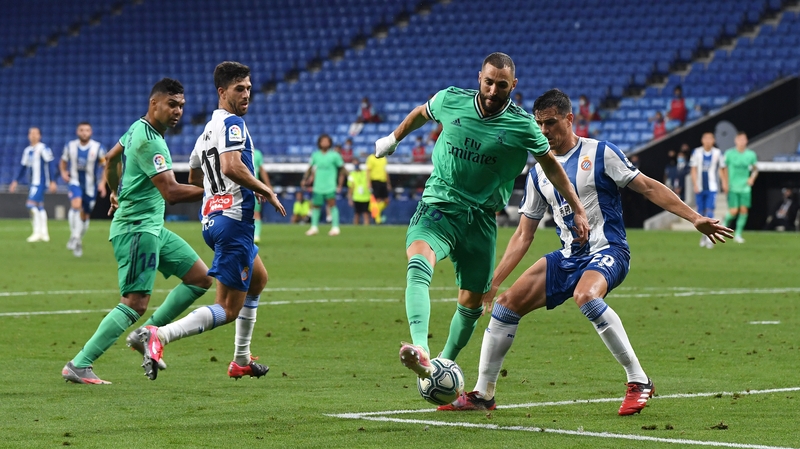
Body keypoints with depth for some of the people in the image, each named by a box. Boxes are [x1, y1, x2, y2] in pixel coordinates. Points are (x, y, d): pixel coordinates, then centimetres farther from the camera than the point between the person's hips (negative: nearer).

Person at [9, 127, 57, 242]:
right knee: (39, 207, 10)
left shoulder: (43, 149, -10)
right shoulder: (27, 150, 14)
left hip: (40, 182, -8)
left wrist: (52, 181, -15)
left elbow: (51, 165, -12)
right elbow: (23, 167, 22)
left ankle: (37, 232, -14)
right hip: (33, 182, 8)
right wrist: (16, 181, 20)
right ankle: (44, 233, 15)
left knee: (31, 204, -17)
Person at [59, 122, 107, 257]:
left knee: (85, 216, 10)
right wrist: (63, 172, -7)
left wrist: (103, 183, -13)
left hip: (90, 186, 1)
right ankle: (74, 236, -26)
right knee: (76, 205, -30)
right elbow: (63, 162, 13)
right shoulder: (70, 146, -2)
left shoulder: (98, 148, -8)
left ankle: (79, 241, 31)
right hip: (75, 182, -1)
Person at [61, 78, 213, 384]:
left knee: (200, 278, 8)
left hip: (152, 227, 10)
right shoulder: (149, 141, -21)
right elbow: (171, 192, -27)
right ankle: (78, 366, -12)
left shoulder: (139, 128, 11)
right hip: (136, 229, -10)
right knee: (135, 303, -14)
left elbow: (111, 158, 30)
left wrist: (115, 192, 43)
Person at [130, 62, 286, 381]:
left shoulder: (208, 129, 17)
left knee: (258, 278, 31)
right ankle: (158, 336, -26)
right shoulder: (232, 123, -11)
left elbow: (194, 179, 28)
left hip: (212, 217, 10)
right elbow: (231, 166, -28)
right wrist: (266, 191, -16)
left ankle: (242, 360, 35)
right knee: (228, 310, -11)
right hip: (234, 219, -10)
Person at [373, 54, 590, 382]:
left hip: (481, 217, 2)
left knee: (471, 303, 6)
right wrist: (394, 138, 34)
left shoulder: (523, 126, -7)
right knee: (419, 263, -31)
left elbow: (550, 164, 9)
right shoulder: (451, 100, -4)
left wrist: (577, 210, 10)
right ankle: (420, 351, -51)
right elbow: (421, 113, 19)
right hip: (439, 205, -2)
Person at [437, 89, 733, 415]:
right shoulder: (539, 173, 12)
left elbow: (648, 187, -4)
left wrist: (695, 218, -13)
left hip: (607, 251, -6)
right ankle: (483, 394, 7)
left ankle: (639, 382, -29)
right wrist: (493, 282, 10)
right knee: (506, 304, -4)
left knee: (585, 296, -37)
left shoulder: (600, 153, -4)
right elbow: (523, 235, 16)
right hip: (567, 257, 6)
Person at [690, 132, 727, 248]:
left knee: (710, 211, -12)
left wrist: (724, 183, 4)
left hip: (712, 188, -2)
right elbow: (693, 170, 1)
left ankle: (709, 237, -14)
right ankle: (704, 234, 25)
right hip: (700, 188, 2)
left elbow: (721, 169, 9)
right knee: (701, 212, 8)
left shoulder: (717, 153, 0)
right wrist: (695, 185, -8)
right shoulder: (697, 152, 0)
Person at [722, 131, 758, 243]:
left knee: (744, 210, -6)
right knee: (733, 211, -9)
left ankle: (738, 234, 5)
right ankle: (724, 224, 21)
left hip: (745, 187, 3)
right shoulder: (729, 153, -4)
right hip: (732, 187, -3)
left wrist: (752, 177, -4)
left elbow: (755, 169, 16)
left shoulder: (751, 154, 4)